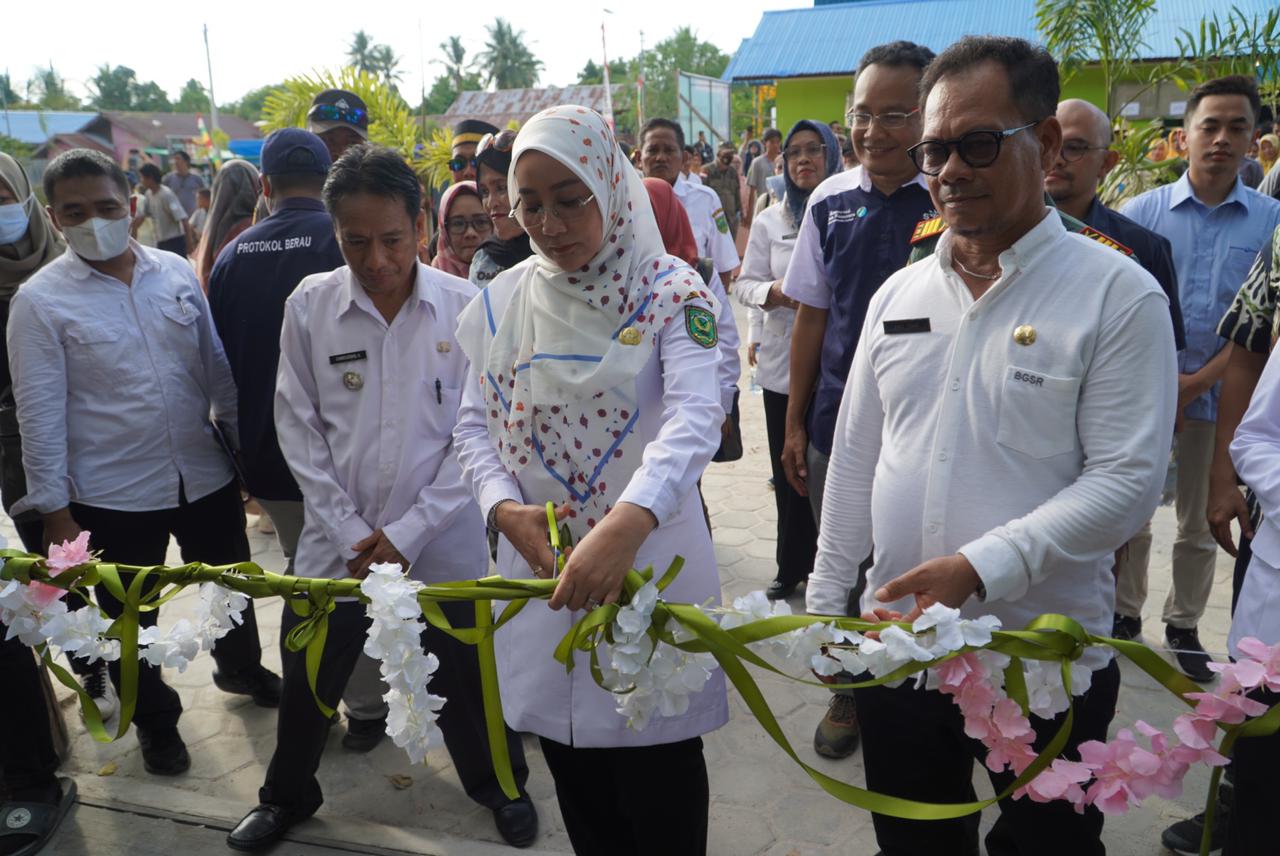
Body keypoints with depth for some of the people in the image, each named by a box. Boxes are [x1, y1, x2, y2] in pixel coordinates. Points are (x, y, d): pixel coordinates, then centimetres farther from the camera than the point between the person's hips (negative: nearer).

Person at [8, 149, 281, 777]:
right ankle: (156, 720, 40)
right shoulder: (40, 300, -10)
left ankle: (241, 668, 50)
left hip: (206, 477, 3)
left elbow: (217, 368, 6)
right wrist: (54, 512, -9)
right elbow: (40, 415, -9)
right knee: (131, 619, 15)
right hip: (112, 496, -2)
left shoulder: (178, 273, -1)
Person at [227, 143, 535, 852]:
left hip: (444, 544, -1)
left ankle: (498, 783, 44)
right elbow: (298, 426, 0)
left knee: (463, 679, 15)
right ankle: (288, 794, 47)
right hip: (336, 542, 2)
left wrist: (407, 532, -10)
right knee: (307, 679, 18)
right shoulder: (309, 304, -5)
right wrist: (350, 532, -7)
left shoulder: (467, 308, -10)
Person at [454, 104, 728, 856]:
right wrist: (504, 508, -12)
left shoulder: (671, 291, -9)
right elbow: (474, 422, 8)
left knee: (659, 795, 9)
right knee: (578, 790, 19)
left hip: (650, 563, -3)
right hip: (541, 566, 4)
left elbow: (695, 418, -24)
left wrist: (625, 524, -41)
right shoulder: (501, 302, 4)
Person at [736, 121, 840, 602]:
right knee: (788, 471, 10)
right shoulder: (770, 221, 9)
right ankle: (791, 568, 25)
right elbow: (744, 284, 9)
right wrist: (772, 292, -11)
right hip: (783, 362, 3)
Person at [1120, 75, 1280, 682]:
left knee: (1200, 522, 12)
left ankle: (1184, 625, 27)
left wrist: (1198, 381, -11)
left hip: (1219, 396, 1)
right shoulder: (1143, 211, -1)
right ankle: (1125, 614, 24)